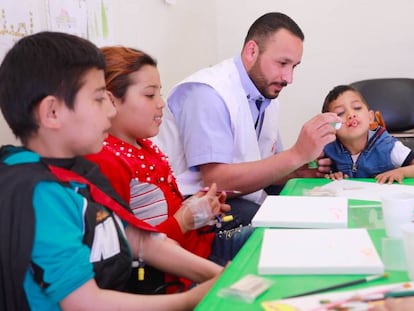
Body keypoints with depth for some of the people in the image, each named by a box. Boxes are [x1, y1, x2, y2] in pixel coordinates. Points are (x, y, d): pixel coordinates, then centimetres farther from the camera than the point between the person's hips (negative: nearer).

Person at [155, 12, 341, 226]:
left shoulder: (267, 94, 8)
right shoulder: (207, 93, -19)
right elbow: (217, 182, -27)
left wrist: (300, 171, -5)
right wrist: (297, 155, -30)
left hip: (245, 200, 8)